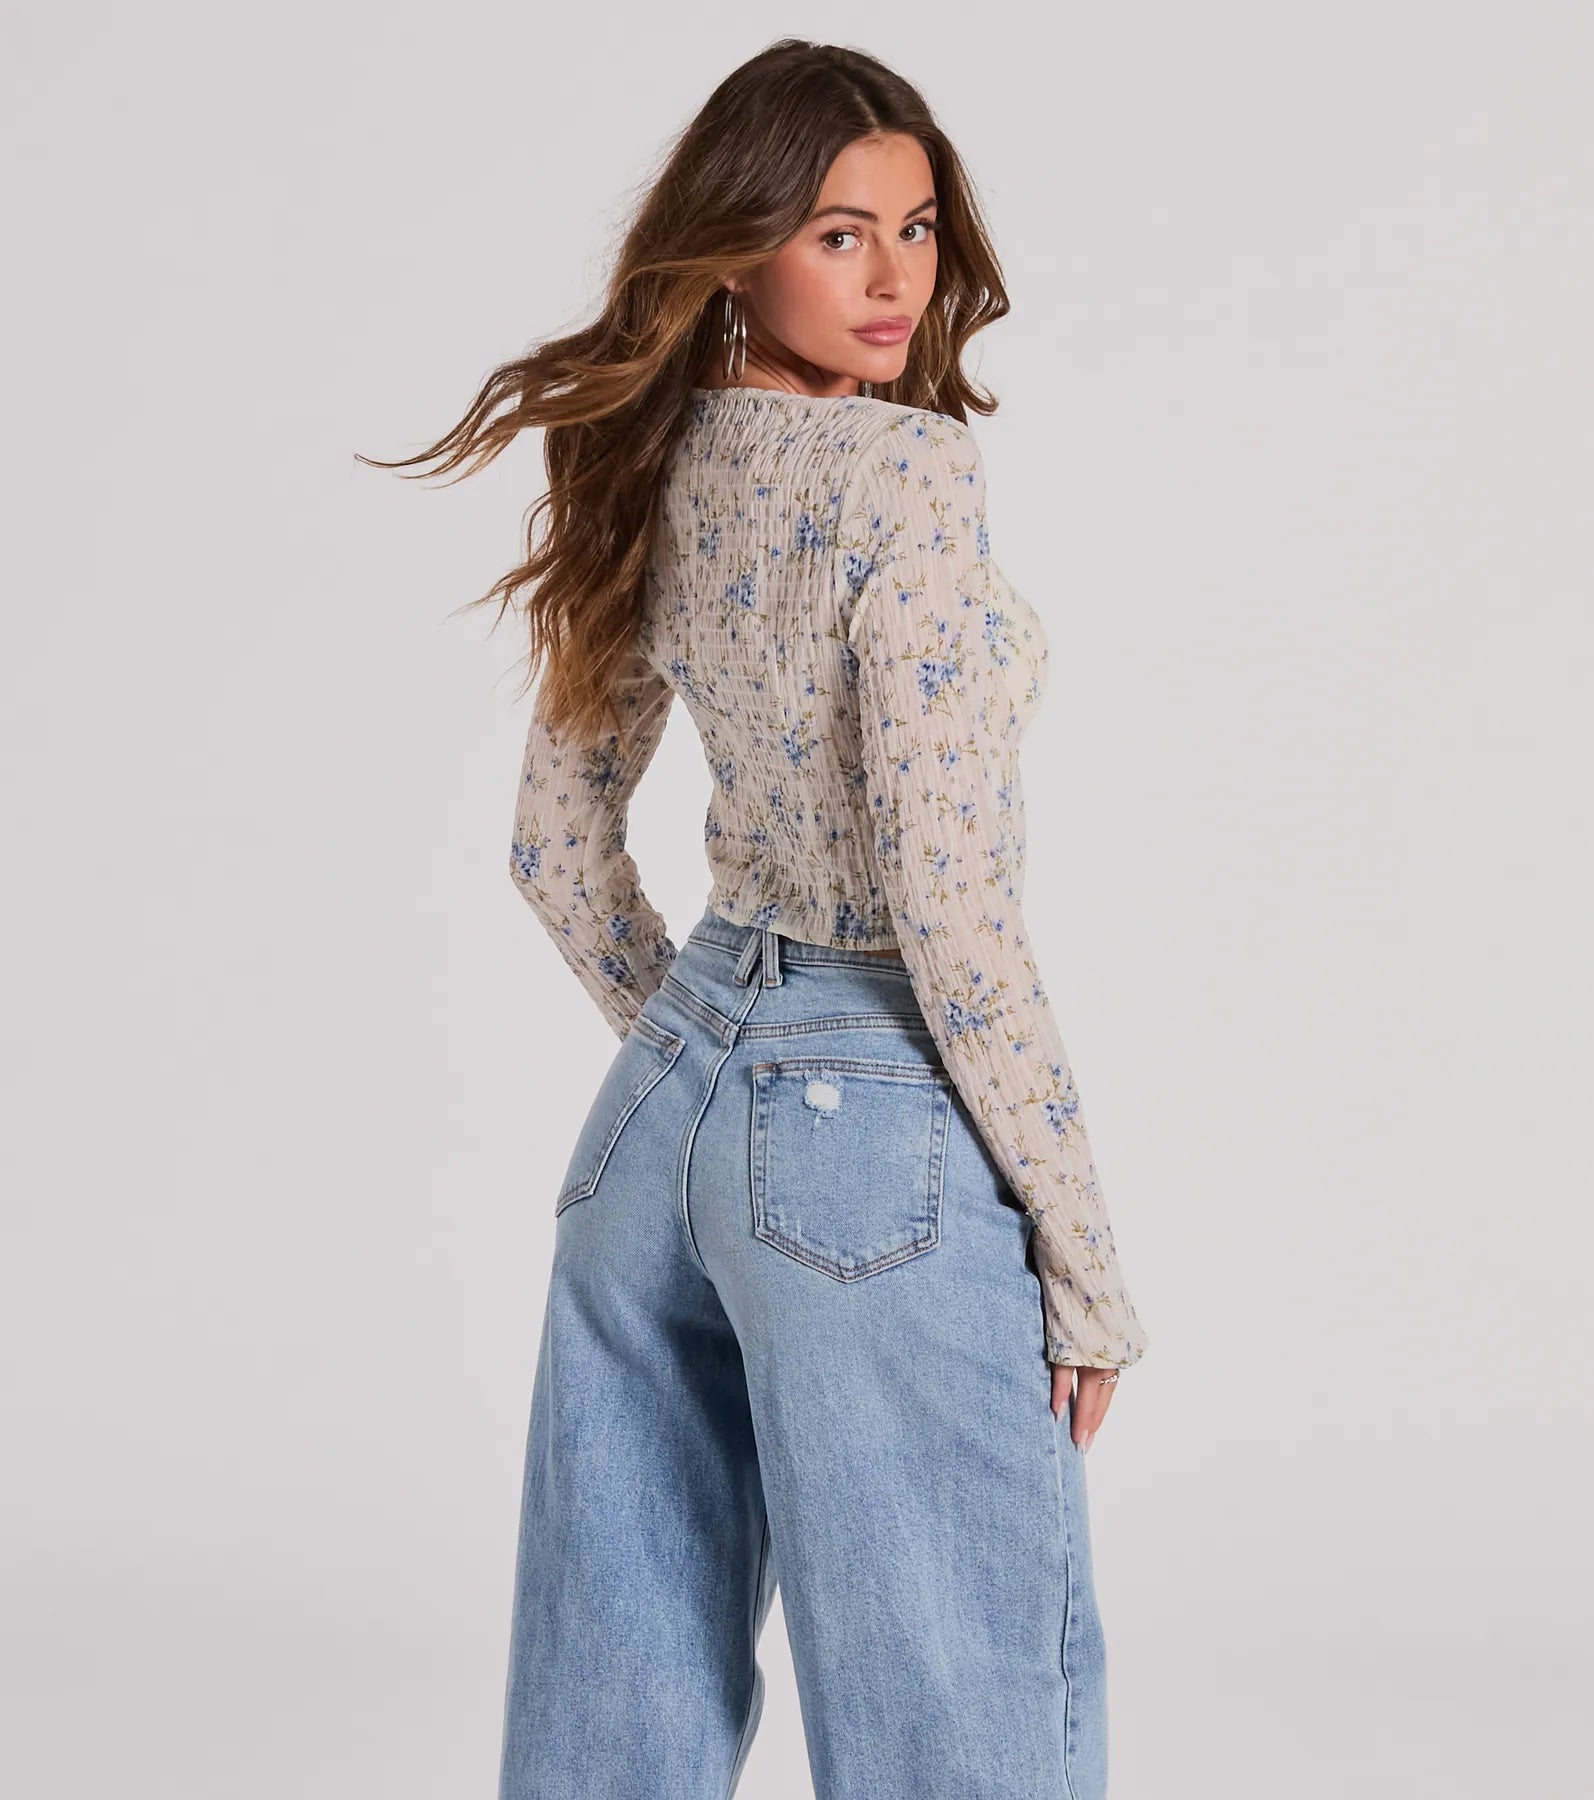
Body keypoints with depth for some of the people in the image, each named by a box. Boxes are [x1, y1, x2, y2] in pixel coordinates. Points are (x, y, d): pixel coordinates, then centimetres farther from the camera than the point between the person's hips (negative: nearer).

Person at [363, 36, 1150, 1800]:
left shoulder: (659, 478, 7)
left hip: (666, 1104, 8)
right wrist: (1079, 1244, -13)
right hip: (876, 1127, -8)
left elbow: (556, 844, 15)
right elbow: (946, 889, -20)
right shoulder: (901, 471, -16)